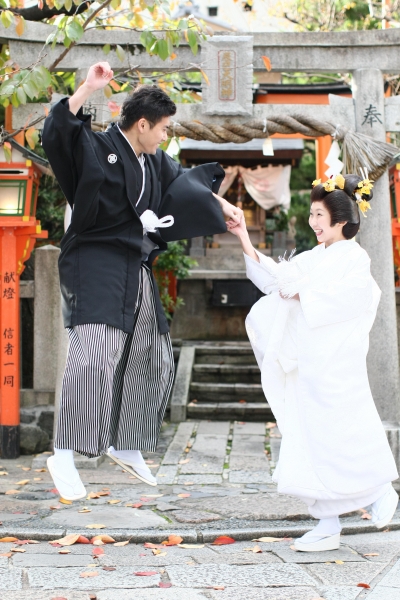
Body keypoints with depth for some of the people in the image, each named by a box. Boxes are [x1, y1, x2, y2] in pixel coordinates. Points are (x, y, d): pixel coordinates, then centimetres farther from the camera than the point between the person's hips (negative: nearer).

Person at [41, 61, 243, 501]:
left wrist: (221, 205, 32)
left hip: (135, 270, 9)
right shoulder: (95, 148, -9)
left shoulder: (155, 162, 14)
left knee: (151, 359, 14)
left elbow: (184, 183, 30)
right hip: (95, 266, -9)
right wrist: (88, 88, -31)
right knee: (94, 355, -23)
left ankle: (125, 446, 29)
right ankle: (64, 456, -18)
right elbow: (55, 134, -26)